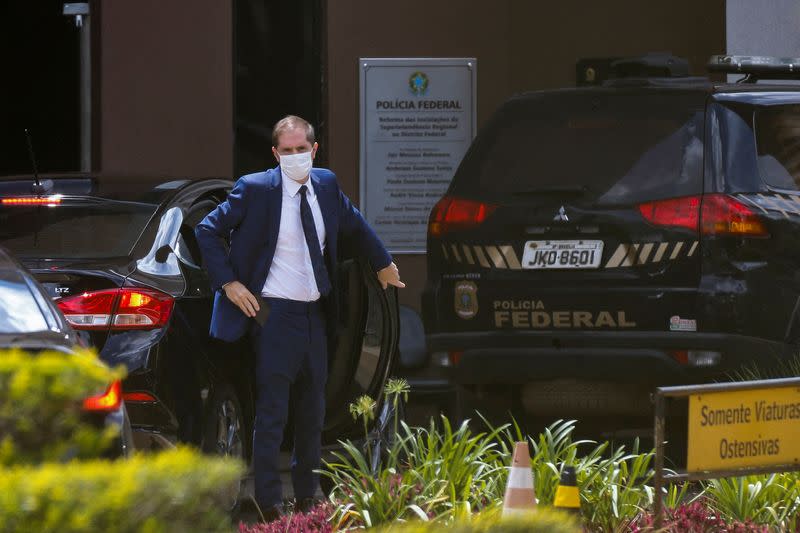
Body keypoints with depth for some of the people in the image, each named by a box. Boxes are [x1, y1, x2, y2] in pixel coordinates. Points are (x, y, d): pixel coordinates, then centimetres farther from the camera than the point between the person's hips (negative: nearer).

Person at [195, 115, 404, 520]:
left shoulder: (325, 185, 6)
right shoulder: (256, 189, -10)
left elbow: (355, 226, 25)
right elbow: (208, 231, -6)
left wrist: (383, 264, 33)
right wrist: (228, 283, -11)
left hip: (316, 313, 6)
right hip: (275, 315, -6)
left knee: (313, 410, 12)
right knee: (272, 410, -6)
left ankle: (307, 496, 22)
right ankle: (269, 503, -4)